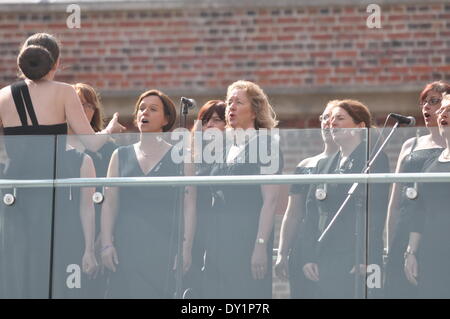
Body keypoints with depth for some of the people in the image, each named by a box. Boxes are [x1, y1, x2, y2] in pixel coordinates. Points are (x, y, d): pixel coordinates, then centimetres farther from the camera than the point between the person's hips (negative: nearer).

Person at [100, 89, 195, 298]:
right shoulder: (121, 156, 13)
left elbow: (189, 206, 1)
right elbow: (109, 204, 10)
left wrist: (186, 247, -9)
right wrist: (106, 244, 0)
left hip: (165, 248, -2)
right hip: (127, 247, 2)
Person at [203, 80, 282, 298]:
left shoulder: (265, 144, -2)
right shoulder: (223, 148, 19)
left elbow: (270, 200, -10)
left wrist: (260, 245, -18)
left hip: (248, 237, -7)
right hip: (218, 238, 7)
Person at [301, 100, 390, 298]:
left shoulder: (374, 160, -1)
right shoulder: (324, 164, 19)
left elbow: (377, 213, -9)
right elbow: (312, 213, 15)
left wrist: (367, 260, -16)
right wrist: (308, 257, 5)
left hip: (356, 259, -6)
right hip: (324, 260, 6)